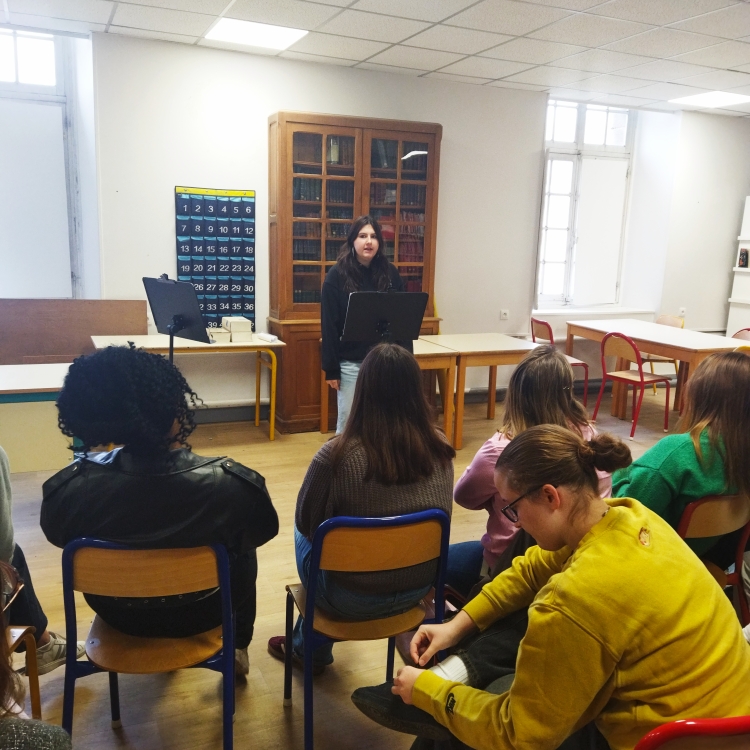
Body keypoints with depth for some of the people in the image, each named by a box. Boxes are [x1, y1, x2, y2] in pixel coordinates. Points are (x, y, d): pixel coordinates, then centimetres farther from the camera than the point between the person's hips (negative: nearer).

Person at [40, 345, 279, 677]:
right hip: (201, 613, -1)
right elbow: (264, 530, -11)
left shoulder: (68, 488, -28)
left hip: (119, 614, 2)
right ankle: (237, 649, 46)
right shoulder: (232, 483, -32)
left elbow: (58, 536, -5)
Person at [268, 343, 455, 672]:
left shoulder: (337, 454, -26)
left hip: (353, 597, -4)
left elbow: (305, 521, -9)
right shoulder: (440, 448, -12)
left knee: (303, 534, 27)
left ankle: (310, 648, 43)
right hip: (419, 589, 5)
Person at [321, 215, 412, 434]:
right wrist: (331, 368, -8)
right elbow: (329, 326, -5)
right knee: (348, 421, 5)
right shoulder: (337, 276, -5)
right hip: (351, 362, -3)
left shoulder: (390, 274, 4)